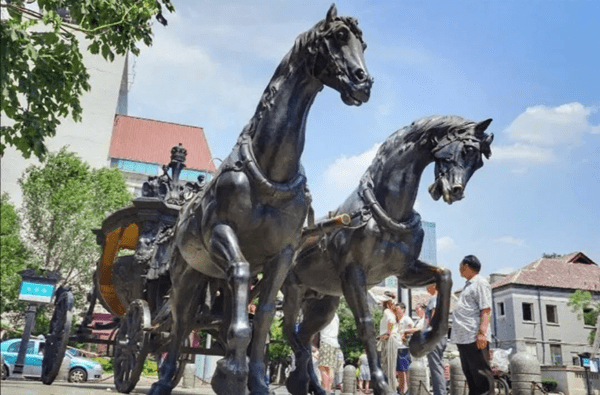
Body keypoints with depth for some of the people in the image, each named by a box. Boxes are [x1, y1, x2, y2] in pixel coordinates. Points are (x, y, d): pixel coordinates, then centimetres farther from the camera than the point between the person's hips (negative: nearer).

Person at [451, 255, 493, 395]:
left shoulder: (480, 283, -5)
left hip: (475, 338, -10)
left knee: (482, 377, -8)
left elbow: (486, 310, -15)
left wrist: (482, 332, -25)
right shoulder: (468, 285, 23)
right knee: (470, 377, 11)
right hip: (463, 338, 10)